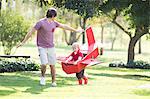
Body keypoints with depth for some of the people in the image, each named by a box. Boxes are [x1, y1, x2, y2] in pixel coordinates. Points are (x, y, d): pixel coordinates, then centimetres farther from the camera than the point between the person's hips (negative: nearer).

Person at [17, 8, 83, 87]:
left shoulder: (54, 23, 7)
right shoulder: (41, 22, -12)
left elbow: (64, 26, 20)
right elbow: (31, 32, -10)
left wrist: (76, 30, 29)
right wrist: (23, 42, -11)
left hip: (51, 47, 5)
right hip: (42, 47, -5)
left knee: (52, 65, 1)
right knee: (44, 64, -17)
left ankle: (53, 82, 11)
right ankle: (43, 76, 11)